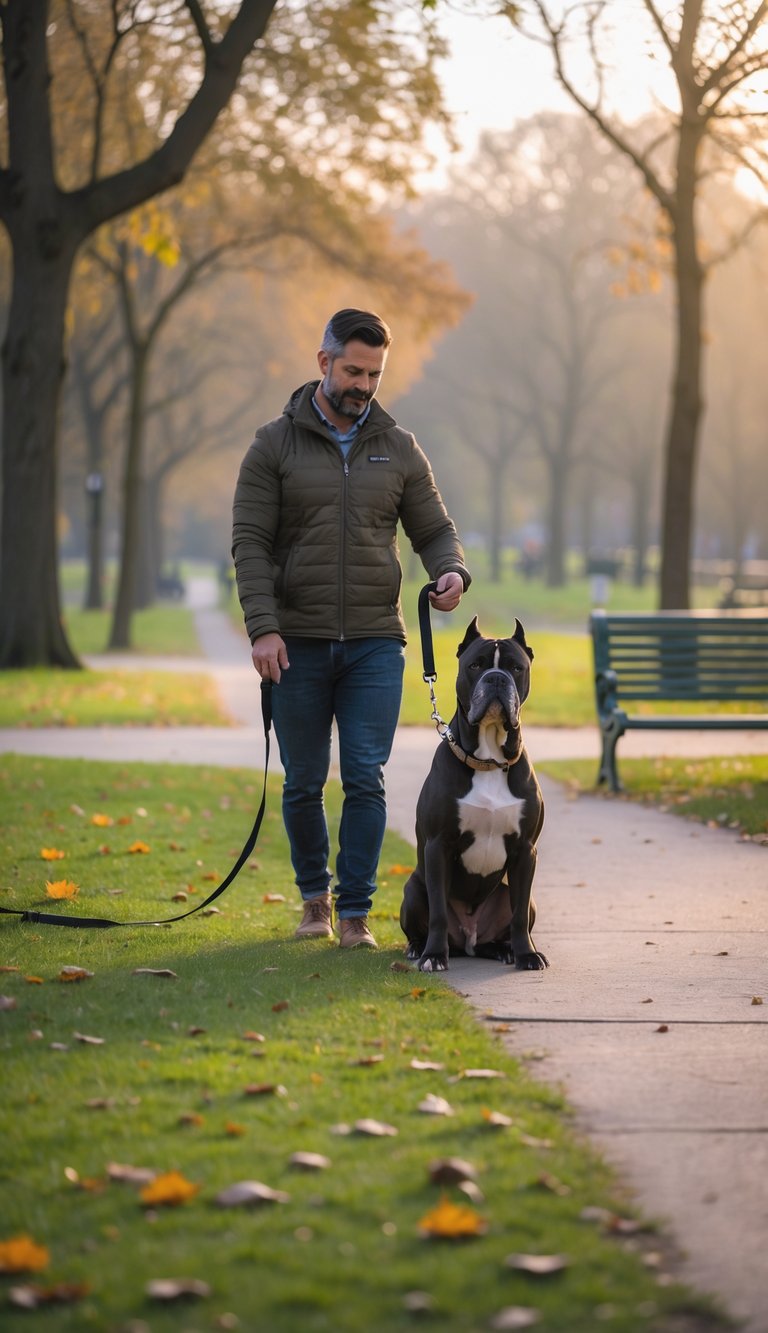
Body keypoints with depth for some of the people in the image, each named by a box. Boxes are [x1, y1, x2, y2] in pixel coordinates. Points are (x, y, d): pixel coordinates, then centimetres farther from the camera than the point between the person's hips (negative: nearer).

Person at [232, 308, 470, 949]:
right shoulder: (275, 445, 2)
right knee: (304, 784, 7)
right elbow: (251, 543, -3)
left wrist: (452, 571, -12)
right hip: (298, 646, -1)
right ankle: (315, 896, 26)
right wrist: (263, 627, -14)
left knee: (366, 779, -6)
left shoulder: (399, 448, 9)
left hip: (376, 644, 1)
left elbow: (434, 529, 11)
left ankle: (355, 910, 1)